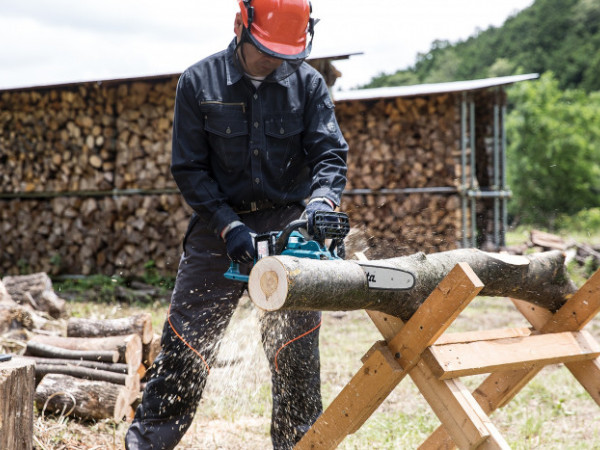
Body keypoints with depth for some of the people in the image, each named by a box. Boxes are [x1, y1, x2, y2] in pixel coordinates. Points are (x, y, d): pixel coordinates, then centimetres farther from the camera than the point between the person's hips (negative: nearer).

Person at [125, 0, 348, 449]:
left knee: (298, 357, 7)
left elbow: (331, 155, -7)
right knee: (184, 347, 0)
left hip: (288, 226, 1)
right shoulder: (199, 83, -5)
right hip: (220, 225, -1)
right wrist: (228, 225, -16)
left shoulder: (308, 83, -2)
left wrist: (322, 201, -28)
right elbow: (189, 169, -5)